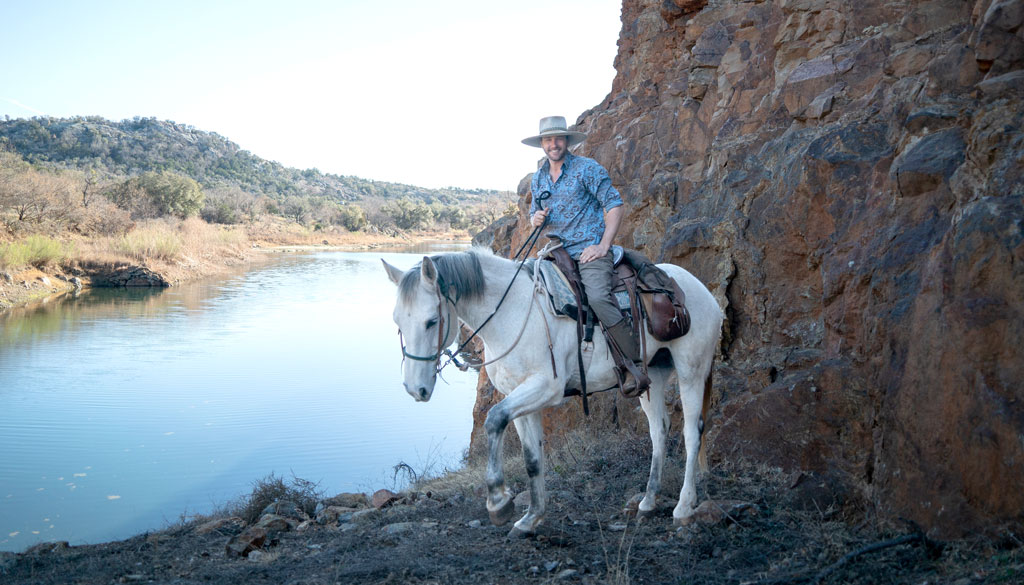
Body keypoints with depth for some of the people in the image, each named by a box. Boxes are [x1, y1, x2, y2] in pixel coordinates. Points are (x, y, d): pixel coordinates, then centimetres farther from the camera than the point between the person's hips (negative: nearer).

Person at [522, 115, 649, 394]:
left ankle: (635, 367, -23)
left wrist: (603, 245, -14)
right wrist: (535, 218, 1)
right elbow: (534, 215, 27)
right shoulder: (538, 178, 17)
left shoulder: (588, 168, -1)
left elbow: (614, 204, -5)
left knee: (598, 298, -30)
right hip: (556, 253, 7)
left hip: (589, 251, -7)